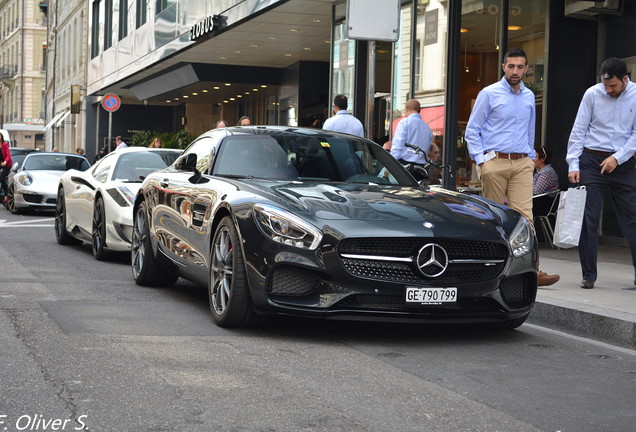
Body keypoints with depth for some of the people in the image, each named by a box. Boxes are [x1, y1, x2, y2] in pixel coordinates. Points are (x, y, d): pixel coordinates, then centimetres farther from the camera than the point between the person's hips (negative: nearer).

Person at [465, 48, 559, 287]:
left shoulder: (529, 97, 15)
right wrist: (481, 159, -6)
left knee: (524, 215, -8)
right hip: (495, 162, -3)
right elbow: (472, 130, 2)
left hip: (522, 163, 3)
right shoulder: (489, 94, 0)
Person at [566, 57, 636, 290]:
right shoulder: (592, 94, -4)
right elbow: (578, 131, 0)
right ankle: (588, 275, 7)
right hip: (592, 161, 0)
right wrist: (573, 164, -6)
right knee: (588, 219, -1)